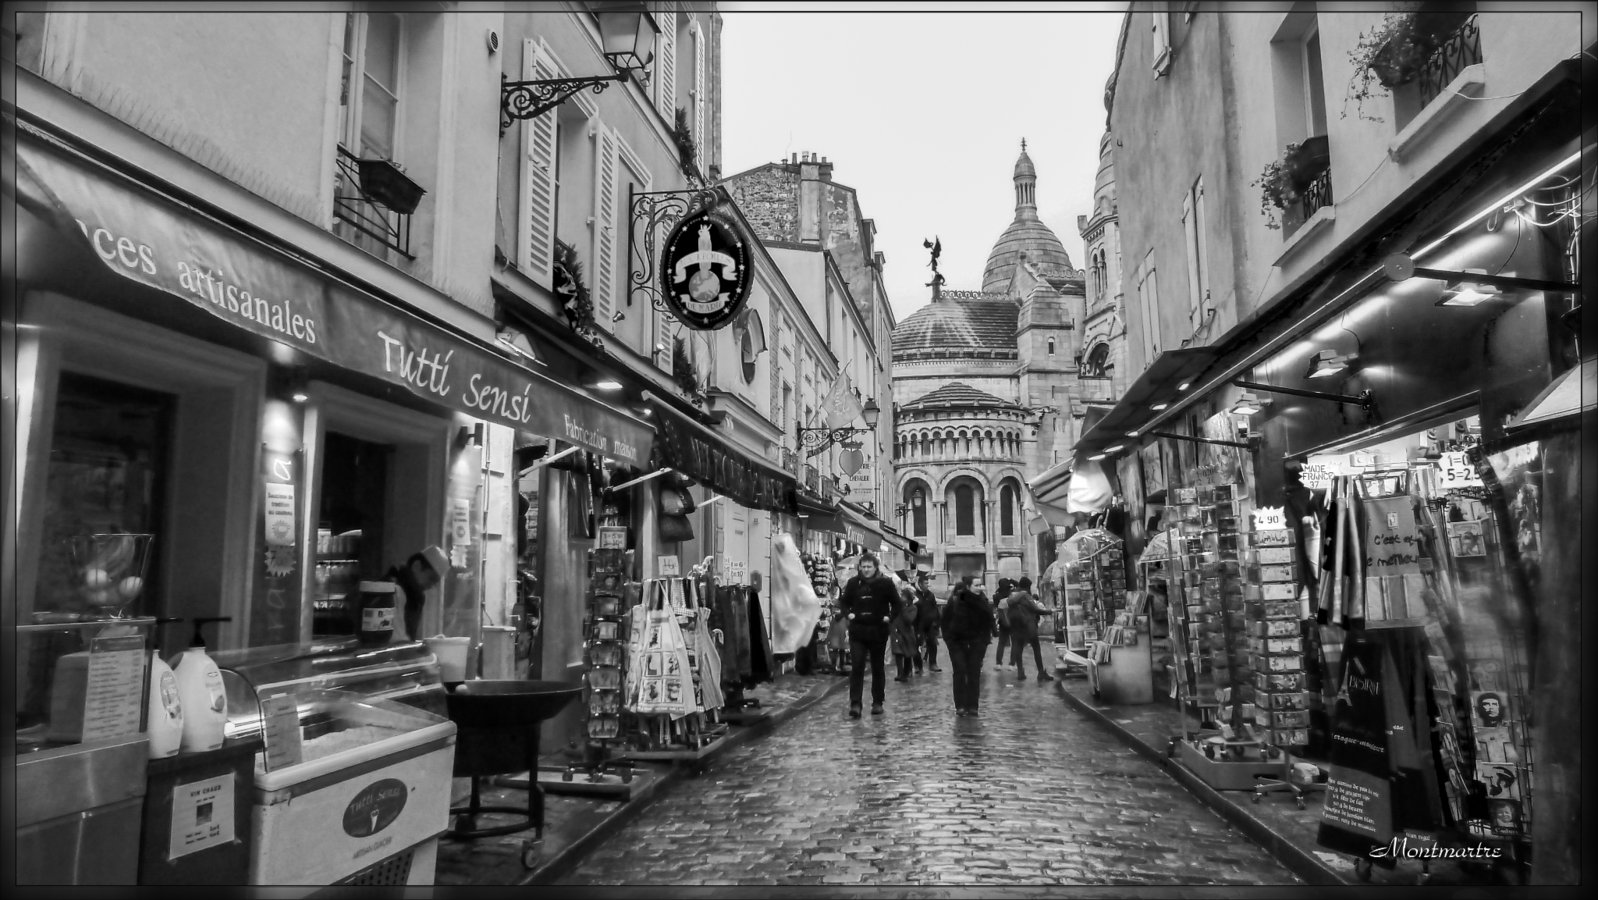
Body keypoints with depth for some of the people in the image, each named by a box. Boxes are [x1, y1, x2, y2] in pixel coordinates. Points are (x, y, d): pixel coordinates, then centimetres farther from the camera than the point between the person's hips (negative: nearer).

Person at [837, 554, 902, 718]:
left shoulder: (885, 583, -2)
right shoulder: (853, 583, 2)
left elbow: (896, 603, 7)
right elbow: (843, 601, 15)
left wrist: (889, 617, -8)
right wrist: (848, 613, -2)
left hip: (878, 631, 0)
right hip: (857, 631, 0)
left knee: (877, 668, 11)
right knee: (856, 667, -7)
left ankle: (877, 702, 21)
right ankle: (855, 704, -8)